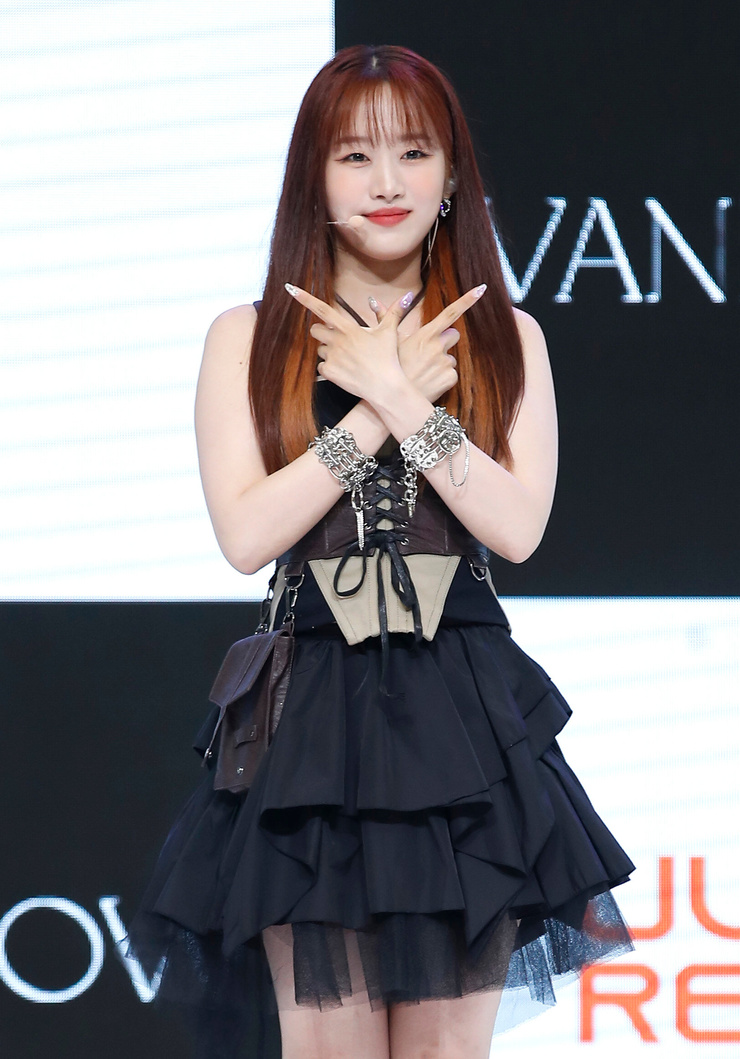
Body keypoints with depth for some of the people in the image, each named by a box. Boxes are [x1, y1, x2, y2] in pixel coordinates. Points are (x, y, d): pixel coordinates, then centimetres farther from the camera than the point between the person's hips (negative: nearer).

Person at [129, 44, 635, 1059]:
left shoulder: (504, 339, 10)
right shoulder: (248, 338, 7)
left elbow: (518, 526, -4)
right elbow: (245, 532, -5)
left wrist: (400, 398, -9)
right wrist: (383, 405, -7)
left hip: (464, 710, 1)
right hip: (314, 705, -1)